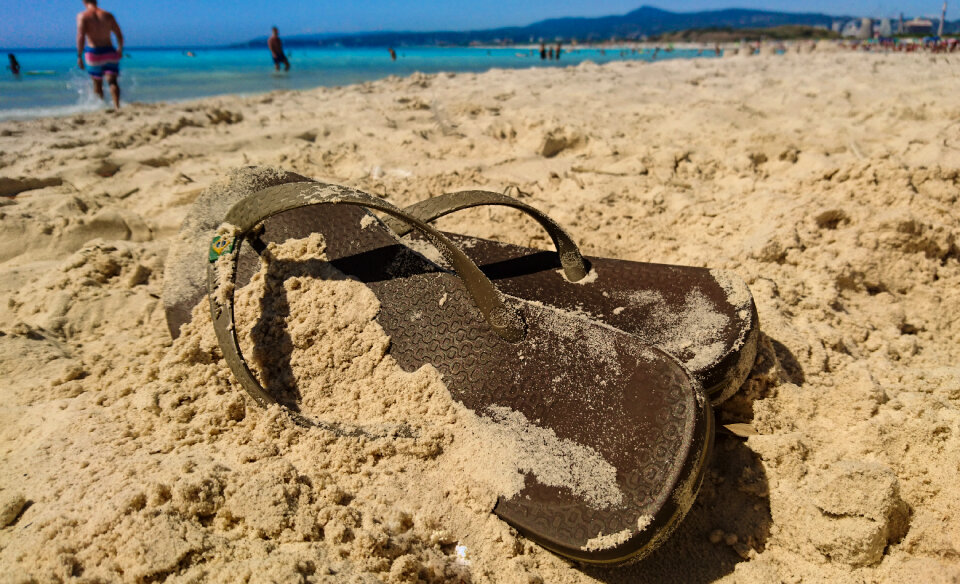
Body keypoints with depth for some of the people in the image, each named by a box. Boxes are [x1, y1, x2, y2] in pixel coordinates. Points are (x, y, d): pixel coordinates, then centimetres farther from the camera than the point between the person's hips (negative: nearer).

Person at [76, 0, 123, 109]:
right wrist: (120, 49, 24)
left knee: (97, 83, 16)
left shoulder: (82, 16, -2)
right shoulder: (108, 15, 7)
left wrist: (79, 56, -11)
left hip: (93, 53, -1)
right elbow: (119, 35, 8)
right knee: (112, 81, -8)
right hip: (109, 52, 1)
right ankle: (117, 105, -29)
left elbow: (81, 37, -13)